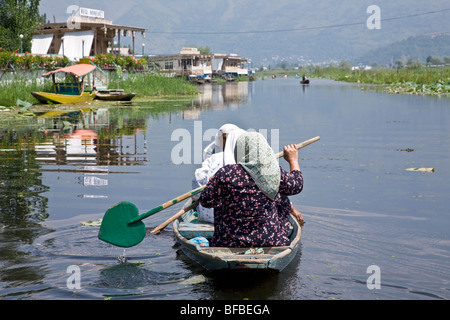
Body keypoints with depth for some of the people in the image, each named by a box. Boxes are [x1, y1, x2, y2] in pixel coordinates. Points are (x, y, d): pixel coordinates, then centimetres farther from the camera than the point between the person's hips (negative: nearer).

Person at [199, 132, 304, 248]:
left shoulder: (225, 174, -16)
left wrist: (212, 181, 13)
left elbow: (206, 201, -7)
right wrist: (293, 160, 27)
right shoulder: (276, 173, -10)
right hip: (270, 242, 1)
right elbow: (296, 186, 9)